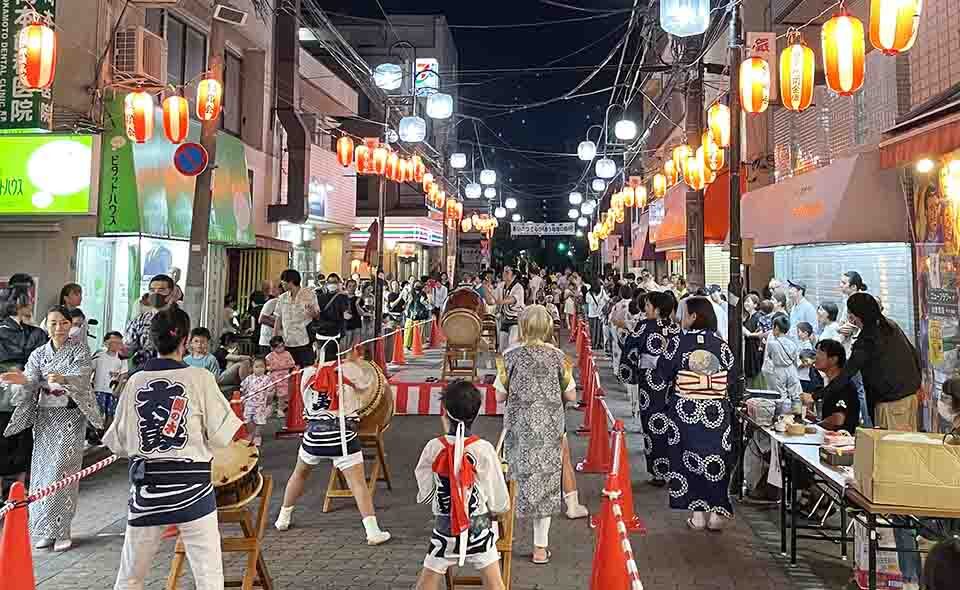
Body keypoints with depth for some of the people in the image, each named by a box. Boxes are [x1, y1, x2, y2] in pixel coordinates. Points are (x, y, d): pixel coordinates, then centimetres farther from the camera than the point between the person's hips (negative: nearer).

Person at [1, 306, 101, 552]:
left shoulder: (80, 350, -1)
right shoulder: (38, 354, 10)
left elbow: (81, 377, -17)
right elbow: (31, 383, -4)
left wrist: (63, 379, -39)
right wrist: (22, 380, -27)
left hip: (70, 416, -4)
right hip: (44, 417, 4)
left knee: (62, 470, -8)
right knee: (42, 471, 4)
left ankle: (61, 530, -1)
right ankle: (46, 529, 14)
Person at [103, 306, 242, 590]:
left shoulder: (135, 381, 0)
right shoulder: (200, 378, -9)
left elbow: (118, 444, 5)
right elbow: (223, 437, -7)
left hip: (146, 486, 4)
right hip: (192, 485, -3)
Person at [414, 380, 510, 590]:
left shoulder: (434, 447, -12)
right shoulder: (484, 449, -14)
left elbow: (423, 495, -1)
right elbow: (500, 503, -8)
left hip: (445, 526, 1)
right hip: (479, 526, -1)